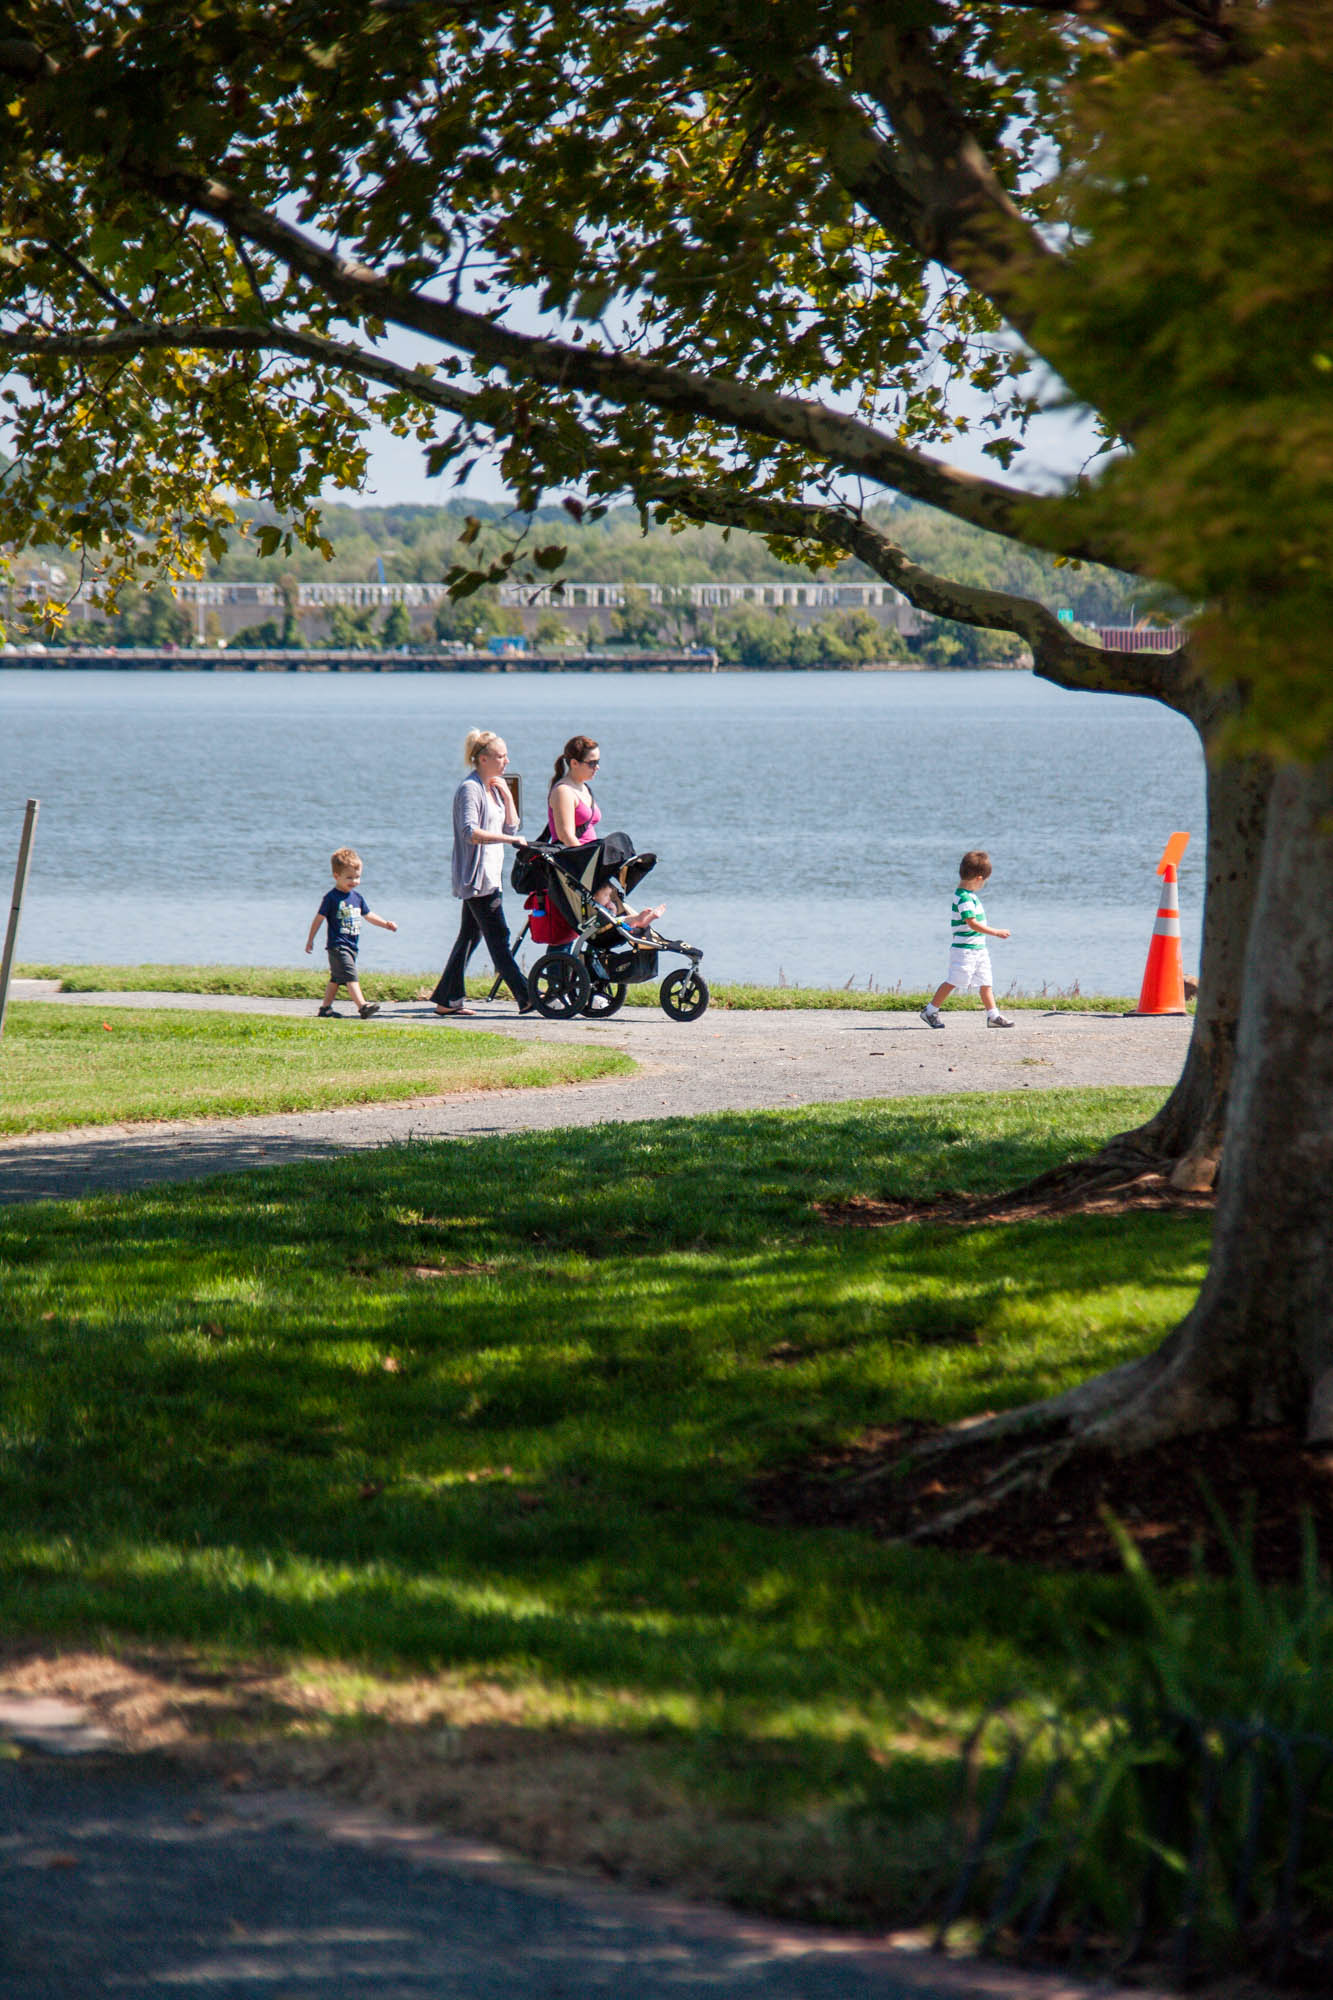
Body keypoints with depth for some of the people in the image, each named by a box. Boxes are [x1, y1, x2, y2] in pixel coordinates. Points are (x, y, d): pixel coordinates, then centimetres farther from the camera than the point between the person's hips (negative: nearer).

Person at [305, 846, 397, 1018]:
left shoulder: (357, 896, 12)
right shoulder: (331, 898, -9)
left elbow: (369, 915, 22)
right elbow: (319, 918, -4)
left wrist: (386, 924, 11)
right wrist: (310, 939, -1)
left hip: (352, 945, 8)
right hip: (337, 945, -8)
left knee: (337, 978, 14)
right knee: (350, 976, -17)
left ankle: (325, 1007, 22)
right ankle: (362, 1006, -27)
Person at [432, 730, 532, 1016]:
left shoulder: (494, 788, 16)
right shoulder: (470, 789, -13)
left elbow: (511, 826, 16)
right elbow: (471, 833, -25)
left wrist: (507, 796, 4)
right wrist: (508, 839, -29)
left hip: (489, 874, 10)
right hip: (475, 876, -10)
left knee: (469, 936, 12)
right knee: (498, 937, -10)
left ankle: (447, 1000, 17)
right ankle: (526, 998, -14)